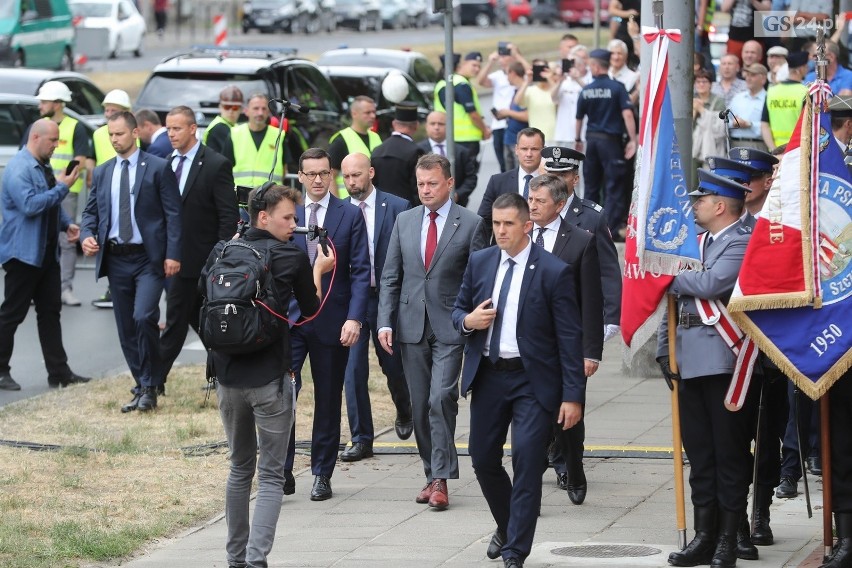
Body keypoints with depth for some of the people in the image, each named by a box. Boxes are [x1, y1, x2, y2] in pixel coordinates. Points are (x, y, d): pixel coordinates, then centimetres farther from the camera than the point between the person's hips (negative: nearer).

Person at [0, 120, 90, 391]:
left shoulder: (44, 166, 14)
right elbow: (29, 205, -26)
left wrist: (66, 223, 10)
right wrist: (62, 187, -21)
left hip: (47, 253, 9)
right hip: (24, 253, -9)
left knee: (50, 312, 10)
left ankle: (59, 372, 12)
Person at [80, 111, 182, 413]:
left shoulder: (158, 168, -2)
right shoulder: (102, 173, 12)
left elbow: (173, 214, -4)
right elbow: (91, 211, 16)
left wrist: (172, 254, -12)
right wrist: (87, 235, -5)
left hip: (148, 258, -5)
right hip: (116, 259, 5)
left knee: (144, 318, -20)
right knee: (126, 328, 7)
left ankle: (149, 388, -8)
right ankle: (142, 388, 17)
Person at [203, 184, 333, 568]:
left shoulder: (222, 251, 3)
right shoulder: (292, 258, -7)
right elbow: (311, 309, 8)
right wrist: (318, 270, 23)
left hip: (227, 376, 5)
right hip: (270, 378, -5)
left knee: (240, 468, 19)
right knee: (271, 476, 0)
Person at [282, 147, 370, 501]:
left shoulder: (350, 215, 1)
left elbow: (360, 272, -2)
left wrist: (354, 318, -12)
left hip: (332, 321, -1)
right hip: (289, 319, 1)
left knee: (328, 400, 7)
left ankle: (322, 475, 16)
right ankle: (282, 472, -3)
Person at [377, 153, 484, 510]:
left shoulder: (470, 224, -3)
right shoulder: (405, 221, 10)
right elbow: (390, 276, 11)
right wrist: (385, 322, 2)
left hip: (450, 327, -5)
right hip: (412, 326, 5)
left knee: (441, 398, -15)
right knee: (419, 405, 7)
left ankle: (441, 477, -12)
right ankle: (433, 474, 17)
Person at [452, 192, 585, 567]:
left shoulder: (553, 272, -9)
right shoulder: (479, 262, 5)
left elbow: (570, 338, -9)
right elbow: (458, 310, 17)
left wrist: (573, 396, -13)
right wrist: (467, 321, -9)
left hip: (532, 381, -5)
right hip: (487, 377, 5)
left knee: (526, 462, -11)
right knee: (483, 459, 11)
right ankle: (506, 526, 36)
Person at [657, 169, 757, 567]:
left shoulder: (742, 243, -8)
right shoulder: (695, 242, 18)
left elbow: (712, 283, -25)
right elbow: (675, 301, 19)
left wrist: (674, 279, -7)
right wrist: (664, 350, 11)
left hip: (724, 365, -8)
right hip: (690, 365, 8)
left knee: (730, 455, -1)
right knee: (699, 455, 10)